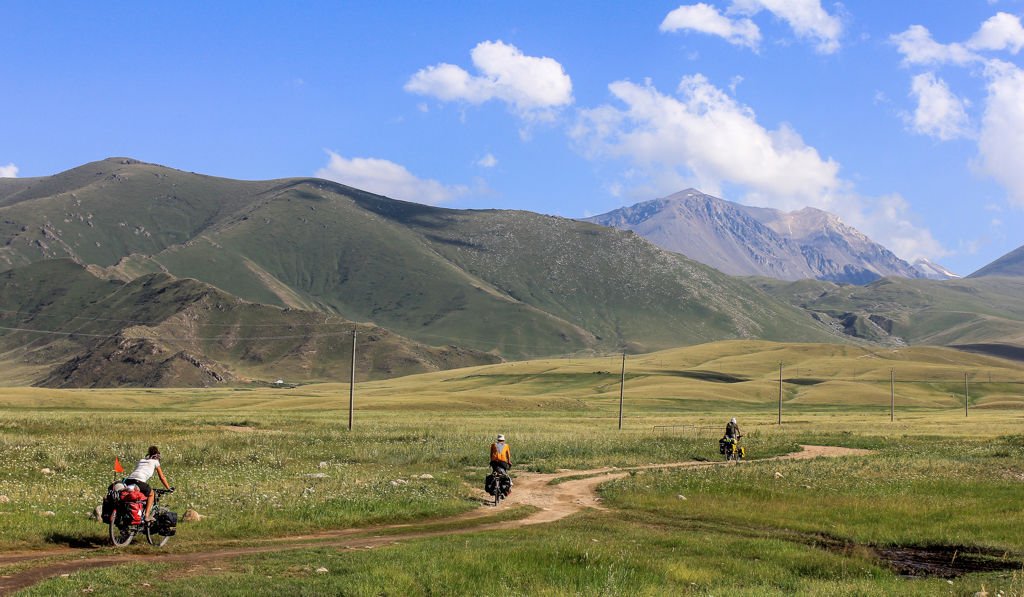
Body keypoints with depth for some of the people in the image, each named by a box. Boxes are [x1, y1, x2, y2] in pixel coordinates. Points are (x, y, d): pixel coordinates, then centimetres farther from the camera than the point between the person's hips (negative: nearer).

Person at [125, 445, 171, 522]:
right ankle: (146, 516, 5)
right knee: (151, 494, 18)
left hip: (128, 480, 5)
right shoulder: (155, 462, 19)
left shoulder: (141, 461, 32)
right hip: (138, 481, -5)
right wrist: (168, 488, 32)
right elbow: (162, 477, 22)